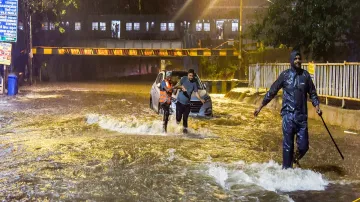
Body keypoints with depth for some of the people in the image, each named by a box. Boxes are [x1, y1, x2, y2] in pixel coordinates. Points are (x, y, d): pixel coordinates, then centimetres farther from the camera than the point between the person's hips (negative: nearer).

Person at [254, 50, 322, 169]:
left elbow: (312, 93, 13)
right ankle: (287, 168, 16)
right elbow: (272, 92, 5)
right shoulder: (285, 75, 1)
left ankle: (296, 159, 31)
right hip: (288, 115, -2)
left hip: (302, 115, 2)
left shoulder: (305, 75, 6)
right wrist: (260, 107, 5)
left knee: (304, 146, 1)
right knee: (288, 145, 2)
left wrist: (317, 106, -4)